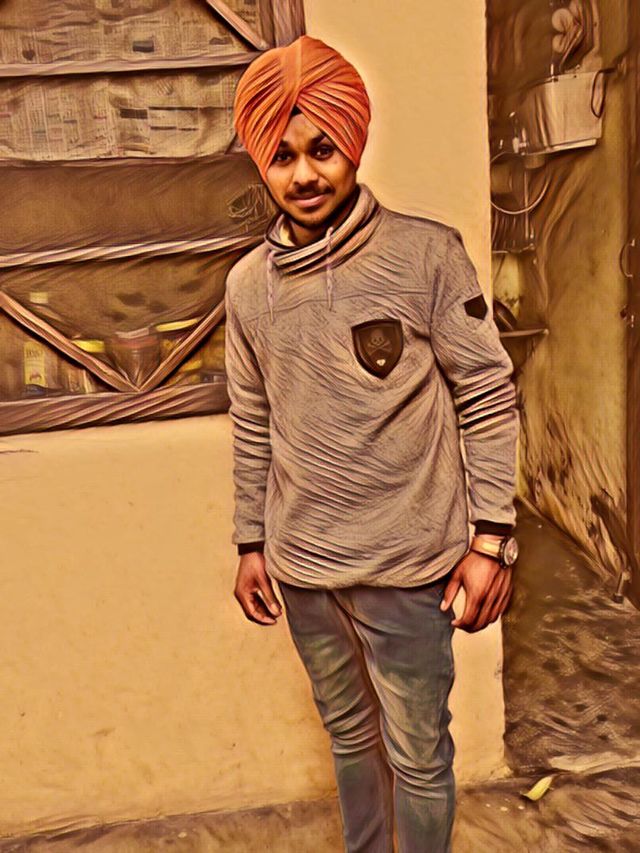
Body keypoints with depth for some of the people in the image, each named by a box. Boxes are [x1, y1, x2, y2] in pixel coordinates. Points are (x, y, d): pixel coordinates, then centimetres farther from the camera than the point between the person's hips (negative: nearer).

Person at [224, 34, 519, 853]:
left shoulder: (427, 253, -10)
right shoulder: (247, 283, 2)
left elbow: (489, 397, -7)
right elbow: (253, 425, 8)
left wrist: (492, 538, -9)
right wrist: (251, 543, 12)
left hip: (407, 563, -4)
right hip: (301, 567, 4)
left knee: (418, 753, 14)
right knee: (350, 734, 24)